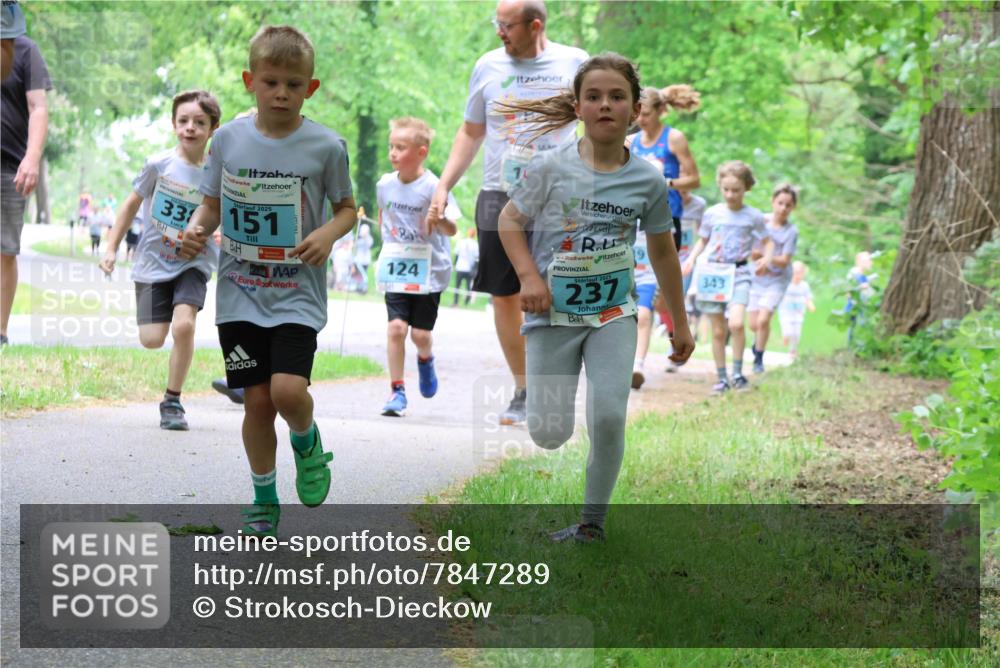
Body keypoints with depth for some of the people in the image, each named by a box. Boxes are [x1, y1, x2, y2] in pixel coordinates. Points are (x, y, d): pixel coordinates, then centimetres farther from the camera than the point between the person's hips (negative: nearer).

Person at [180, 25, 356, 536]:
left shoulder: (326, 146, -6)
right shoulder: (228, 139, 0)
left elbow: (347, 208, 5)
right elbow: (212, 203, 11)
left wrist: (329, 233, -16)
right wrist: (197, 229, -11)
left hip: (298, 293, -2)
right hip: (239, 292, 2)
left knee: (288, 391, -19)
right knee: (257, 399, 5)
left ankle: (307, 441, 17)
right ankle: (264, 502, 23)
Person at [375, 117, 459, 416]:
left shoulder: (433, 187, -13)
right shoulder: (385, 185, 1)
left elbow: (452, 229, -17)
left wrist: (439, 220, -37)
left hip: (429, 271, -3)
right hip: (395, 270, 3)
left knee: (420, 333, 1)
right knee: (396, 327, -11)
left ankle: (425, 359, 37)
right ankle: (397, 390, -2)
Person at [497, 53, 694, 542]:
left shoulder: (648, 180, -3)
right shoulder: (552, 167, -9)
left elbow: (662, 252, 9)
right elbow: (510, 220, 1)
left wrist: (680, 324, 14)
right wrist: (528, 276, -15)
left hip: (613, 313, 1)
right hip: (553, 314, -1)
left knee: (609, 417, -14)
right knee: (549, 435, -3)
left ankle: (593, 520, 6)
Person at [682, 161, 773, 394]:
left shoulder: (753, 216, 0)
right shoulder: (712, 213, 5)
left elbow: (768, 241, 10)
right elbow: (702, 240, 18)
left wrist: (766, 258, -10)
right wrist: (692, 259, 2)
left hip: (739, 274, -2)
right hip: (713, 273, 2)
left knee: (736, 323, -23)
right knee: (718, 331, 5)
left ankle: (737, 372, -7)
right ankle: (722, 378, 15)